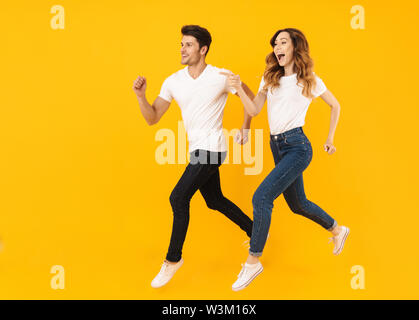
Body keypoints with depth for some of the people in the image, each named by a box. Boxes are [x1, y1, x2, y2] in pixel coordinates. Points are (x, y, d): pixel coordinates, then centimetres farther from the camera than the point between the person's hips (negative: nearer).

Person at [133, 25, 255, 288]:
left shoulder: (221, 77, -12)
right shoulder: (173, 82, 1)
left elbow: (250, 97, 4)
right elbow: (153, 118, 0)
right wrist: (141, 96, -16)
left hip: (211, 148, -7)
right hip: (197, 149, 7)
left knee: (179, 197, -14)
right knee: (215, 200, 18)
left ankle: (173, 259, 1)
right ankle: (254, 231, 40)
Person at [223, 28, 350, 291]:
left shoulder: (310, 81, -2)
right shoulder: (270, 79, 10)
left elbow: (335, 106, 11)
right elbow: (254, 110, 0)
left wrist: (330, 138, 11)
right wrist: (239, 89, -14)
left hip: (297, 146, -7)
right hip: (277, 147, 7)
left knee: (261, 197, -19)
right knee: (298, 204, 18)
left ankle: (253, 261, -7)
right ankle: (338, 231, 44)